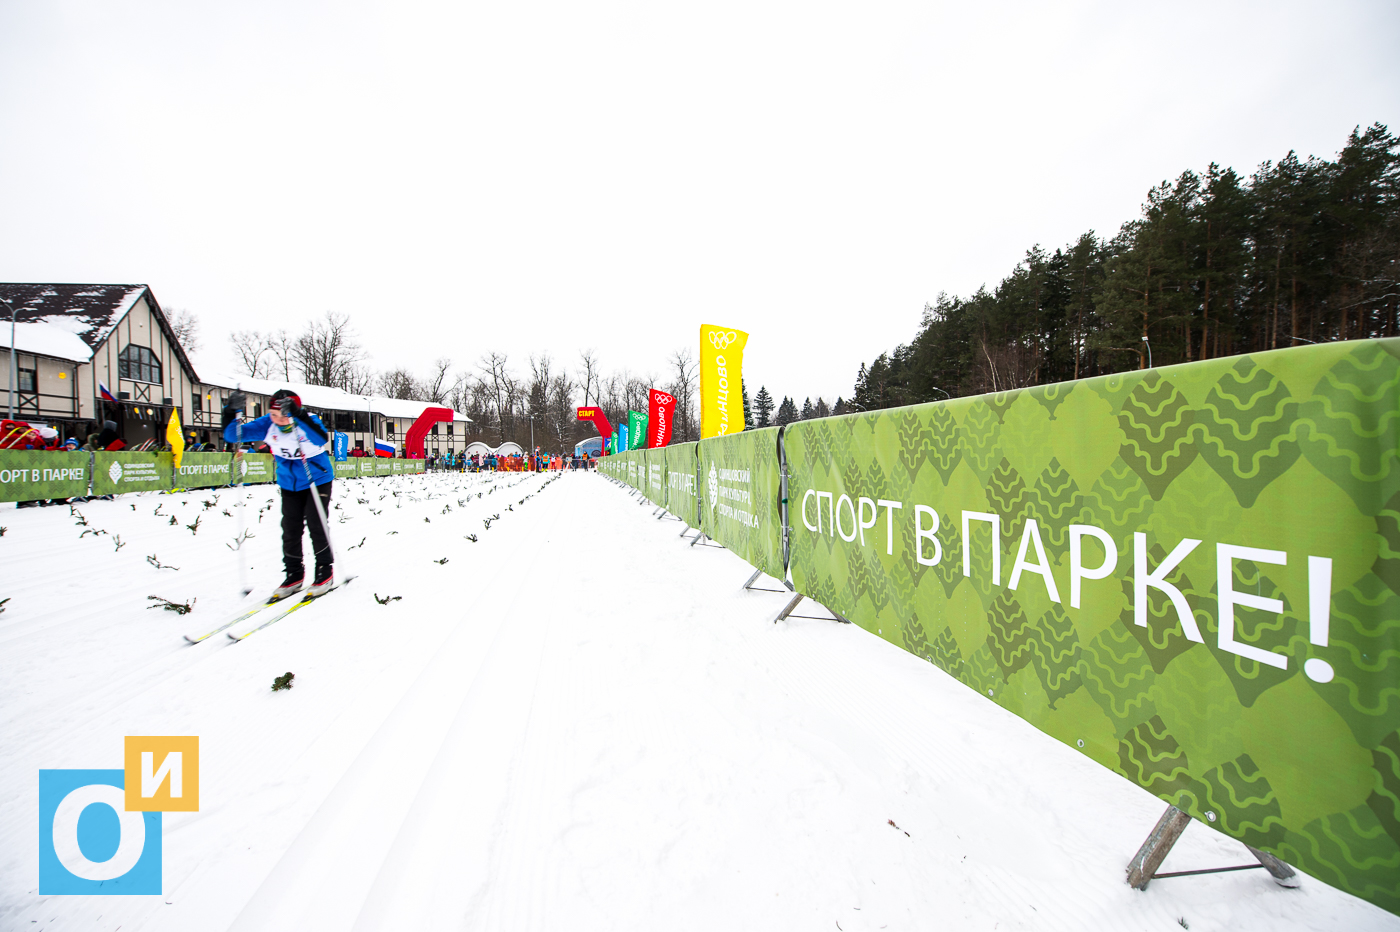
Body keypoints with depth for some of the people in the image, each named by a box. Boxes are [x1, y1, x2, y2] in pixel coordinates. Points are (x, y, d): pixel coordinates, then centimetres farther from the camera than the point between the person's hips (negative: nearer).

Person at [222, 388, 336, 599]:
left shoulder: (307, 421, -23)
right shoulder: (268, 425, -11)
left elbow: (321, 439, -45)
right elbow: (233, 435, -10)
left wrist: (298, 417, -53)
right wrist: (232, 412, -27)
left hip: (317, 481, -5)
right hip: (289, 485, 5)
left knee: (315, 525, -7)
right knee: (290, 529, 4)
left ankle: (325, 573, 7)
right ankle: (294, 575, 19)